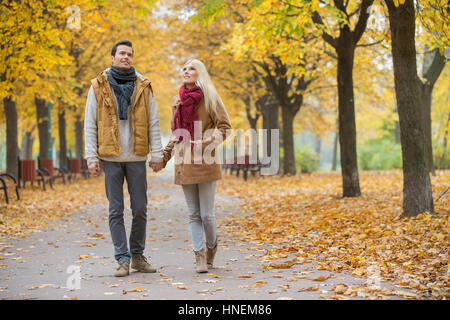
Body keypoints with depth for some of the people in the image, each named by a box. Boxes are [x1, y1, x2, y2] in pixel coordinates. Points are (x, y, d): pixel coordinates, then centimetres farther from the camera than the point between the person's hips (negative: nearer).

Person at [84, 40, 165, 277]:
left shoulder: (143, 86, 7)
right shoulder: (99, 86, 3)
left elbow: (153, 123, 8)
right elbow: (90, 124, 3)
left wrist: (157, 153, 1)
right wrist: (92, 157, -4)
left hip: (136, 157, 1)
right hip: (110, 158, -1)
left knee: (140, 210, 4)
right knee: (116, 210, 1)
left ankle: (138, 255, 19)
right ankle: (122, 259, 7)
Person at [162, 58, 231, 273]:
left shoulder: (208, 97, -2)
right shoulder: (177, 100, 13)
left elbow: (224, 125, -5)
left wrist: (208, 143, -19)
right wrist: (164, 156, 16)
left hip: (205, 163, -4)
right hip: (184, 163, 4)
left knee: (206, 214, -2)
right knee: (193, 214, 4)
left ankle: (211, 248, 24)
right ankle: (199, 256, 9)